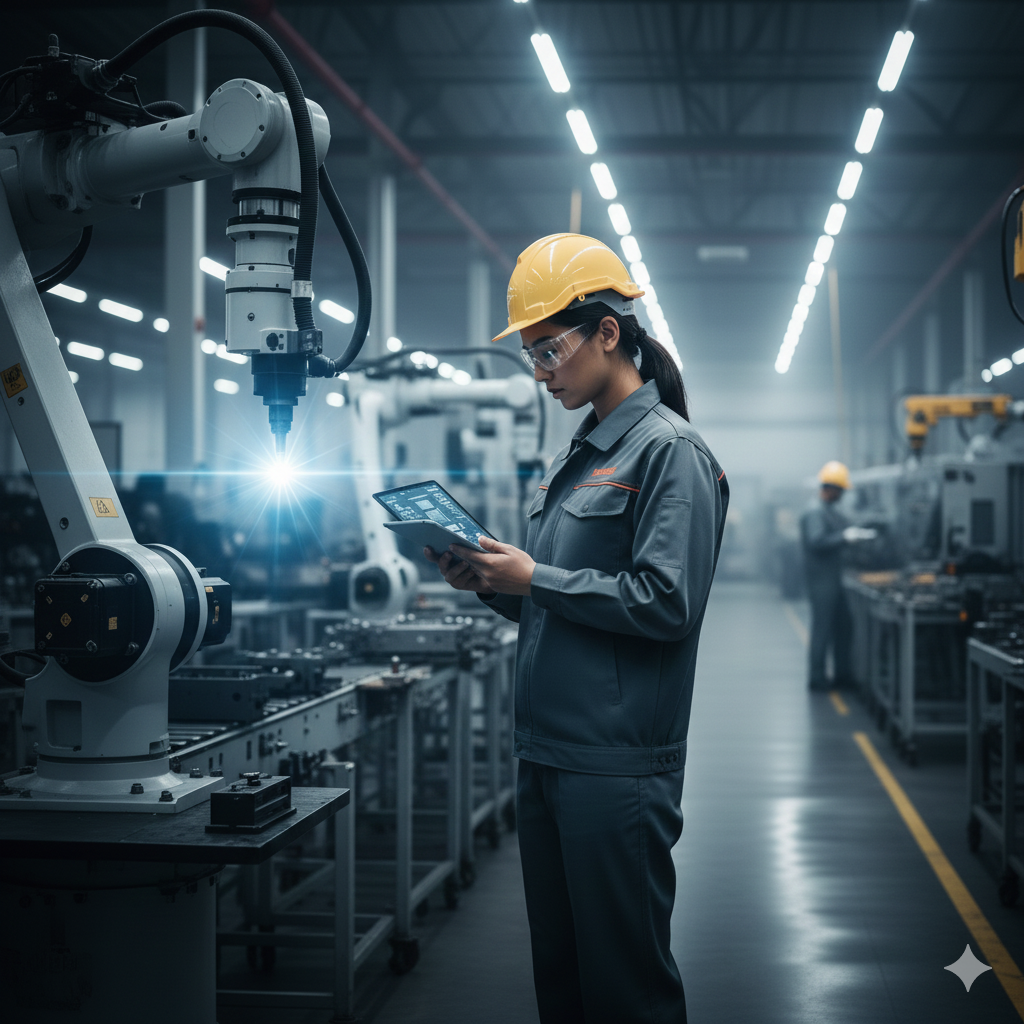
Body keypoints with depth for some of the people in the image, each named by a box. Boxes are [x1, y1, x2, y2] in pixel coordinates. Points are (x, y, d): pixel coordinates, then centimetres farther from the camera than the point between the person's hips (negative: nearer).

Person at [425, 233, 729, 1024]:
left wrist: (534, 579, -16)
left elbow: (666, 602, -20)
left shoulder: (669, 451, -10)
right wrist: (491, 584, 5)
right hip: (547, 753, 9)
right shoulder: (577, 457, 17)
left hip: (617, 765, -9)